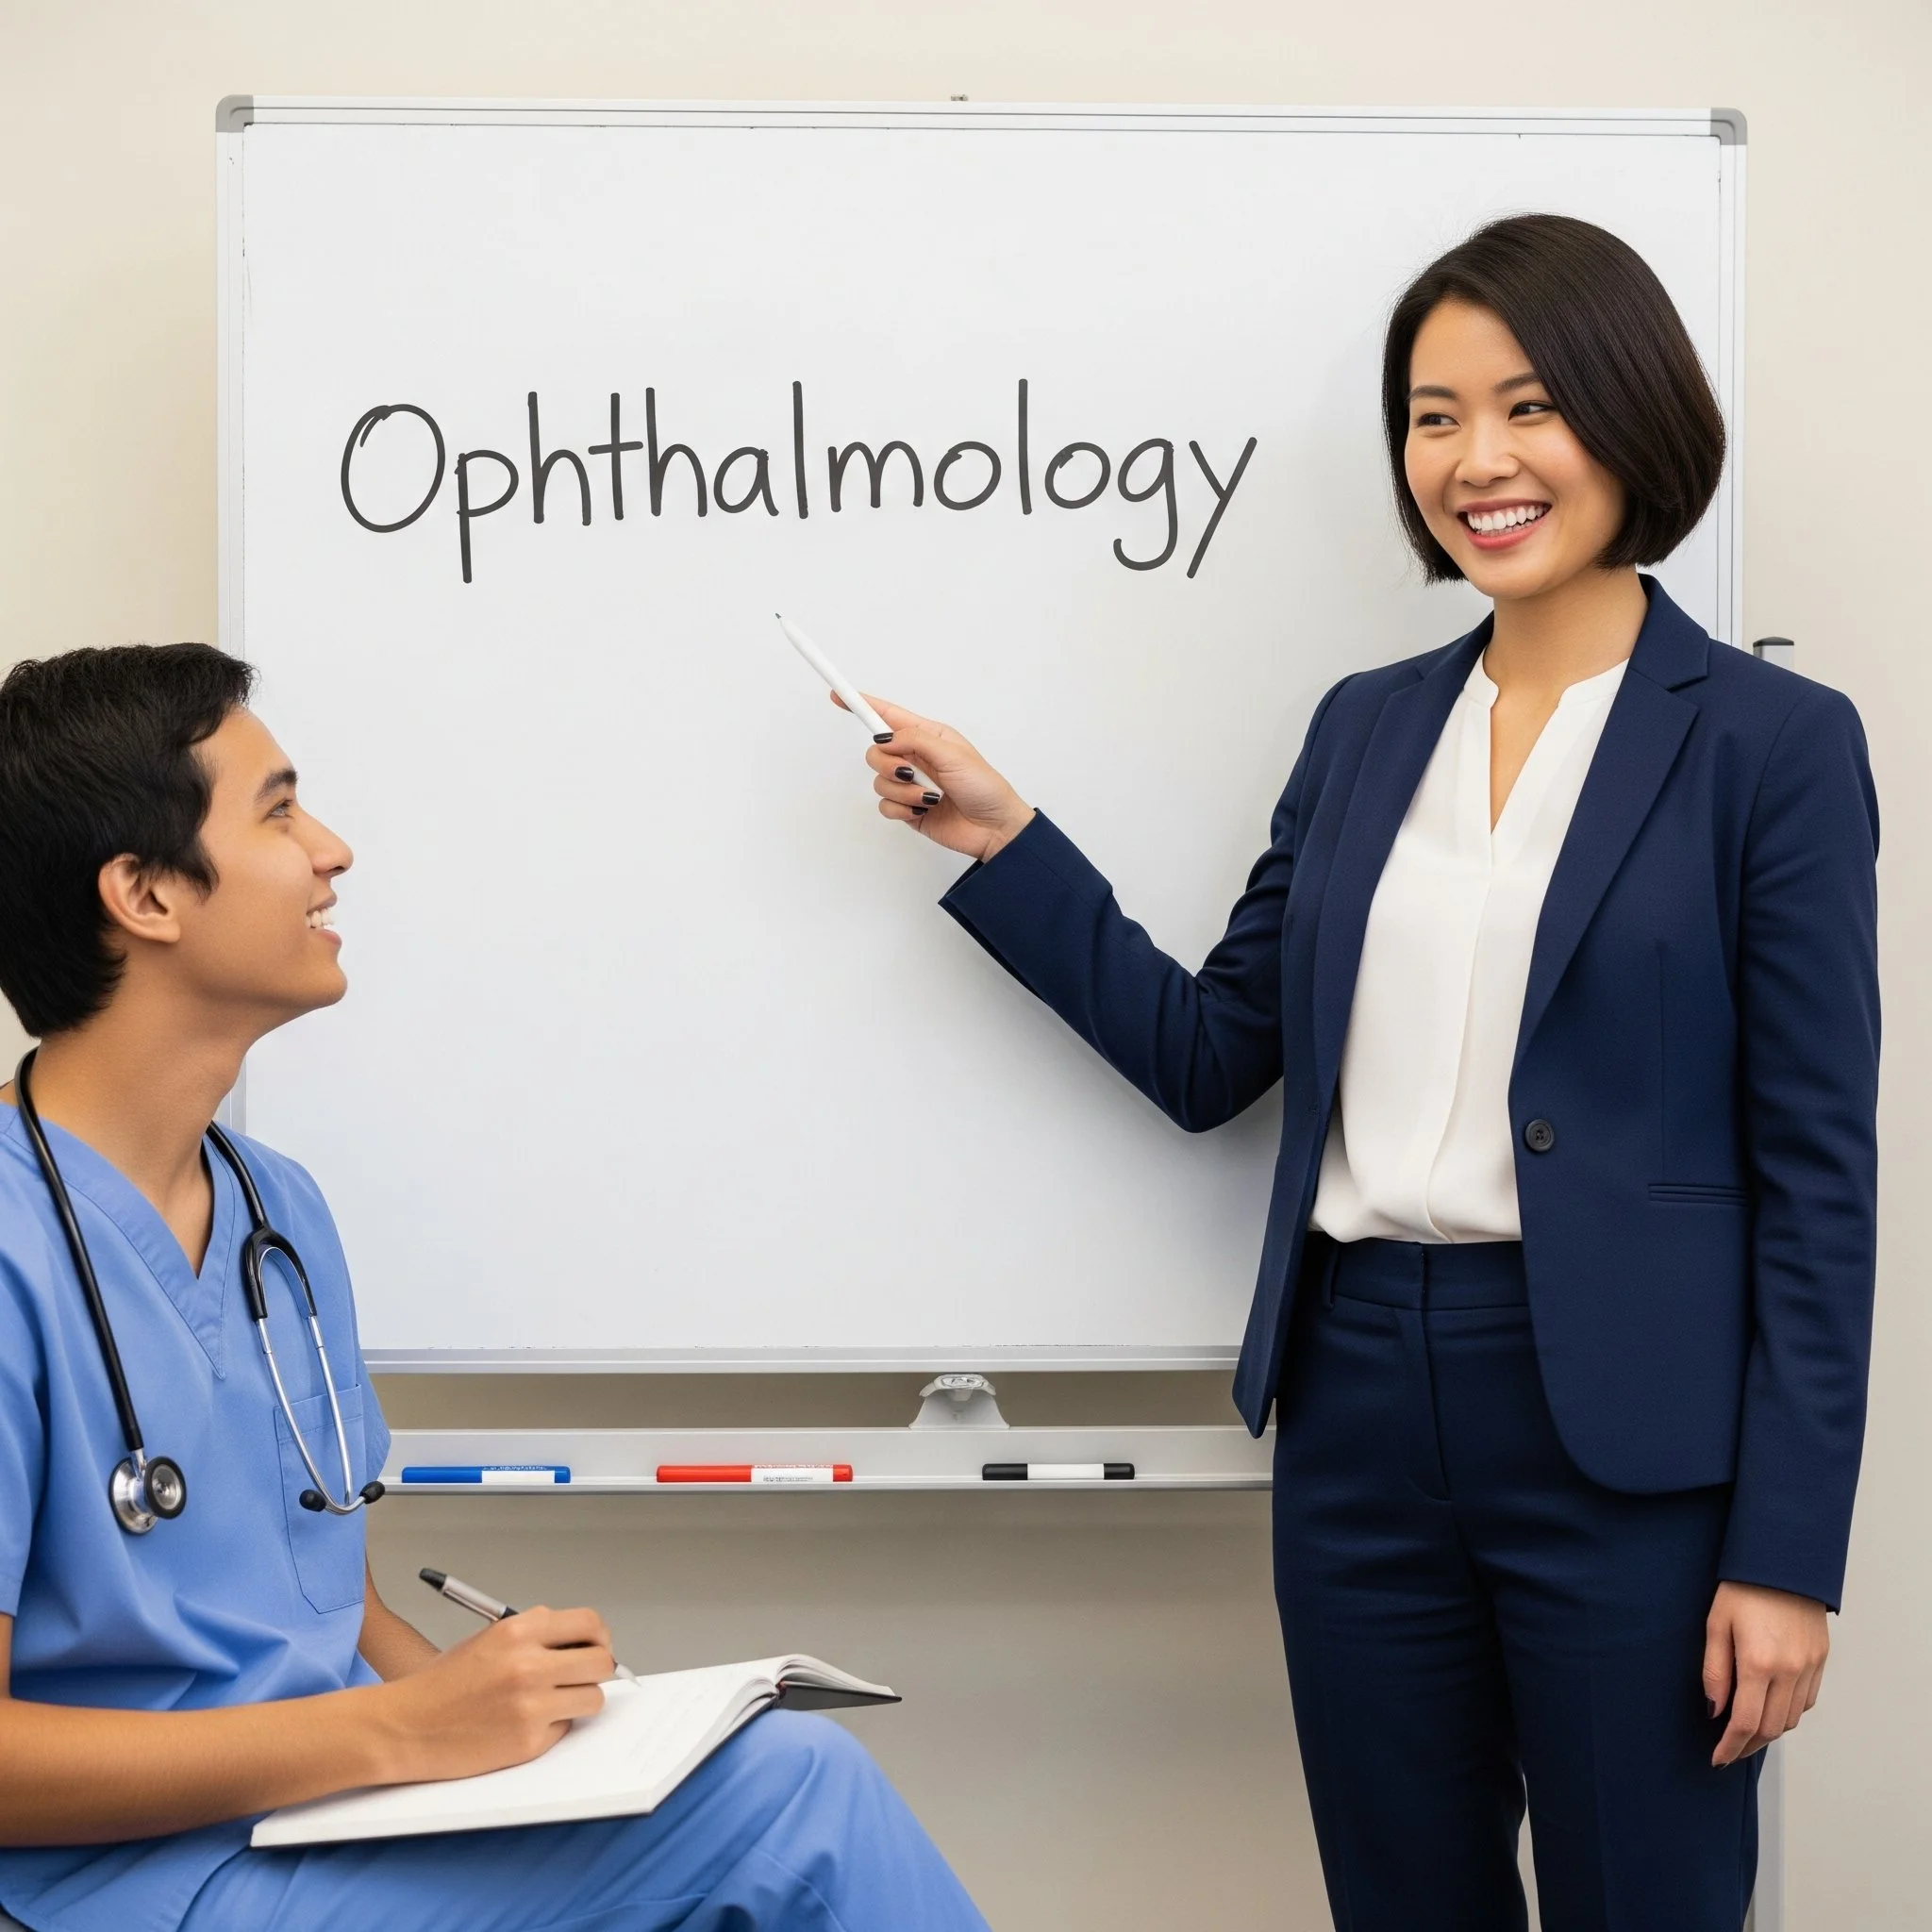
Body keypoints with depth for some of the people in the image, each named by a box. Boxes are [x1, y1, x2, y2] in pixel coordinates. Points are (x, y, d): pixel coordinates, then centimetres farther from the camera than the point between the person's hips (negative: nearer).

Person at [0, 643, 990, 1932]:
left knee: (794, 1772, -14)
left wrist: (479, 1699, -2)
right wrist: (403, 1729, -19)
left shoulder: (280, 1207, 10)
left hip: (341, 1808, 8)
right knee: (790, 1794, -17)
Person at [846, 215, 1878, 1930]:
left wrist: (1787, 1553, -10)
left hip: (1623, 1445, -5)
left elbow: (1817, 1172, -7)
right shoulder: (1367, 726, 11)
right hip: (1360, 1405, 5)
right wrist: (1000, 840, 5)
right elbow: (1209, 1054, 12)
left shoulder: (1772, 743, -5)